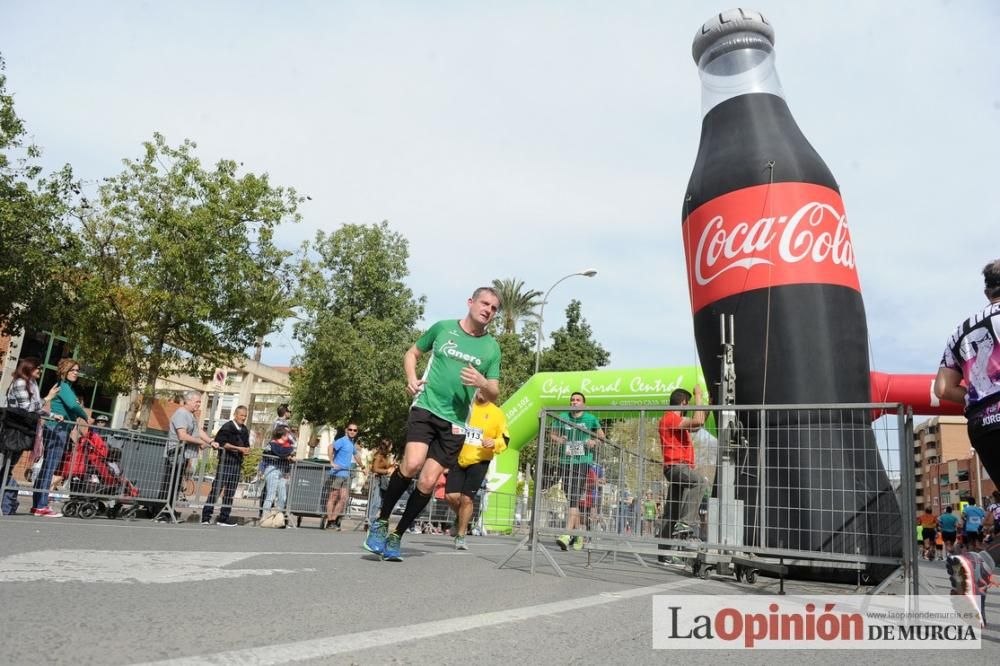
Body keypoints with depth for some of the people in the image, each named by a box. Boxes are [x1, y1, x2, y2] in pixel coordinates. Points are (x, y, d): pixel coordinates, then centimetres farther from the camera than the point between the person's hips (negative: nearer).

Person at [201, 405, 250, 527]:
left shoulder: (245, 430, 17)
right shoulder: (227, 427, -5)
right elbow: (222, 443, -13)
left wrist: (246, 450, 1)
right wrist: (239, 448, -17)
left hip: (237, 462, 7)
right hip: (226, 461, -7)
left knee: (230, 491, 7)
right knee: (217, 488, -9)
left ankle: (224, 517, 10)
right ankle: (206, 516, -5)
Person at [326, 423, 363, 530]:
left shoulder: (353, 443, 18)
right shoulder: (342, 441, -8)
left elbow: (356, 455, 36)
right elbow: (331, 447, -27)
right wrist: (332, 462, -30)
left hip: (346, 474, 8)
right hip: (337, 473, -8)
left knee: (343, 499, 3)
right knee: (333, 497, -2)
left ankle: (334, 520, 8)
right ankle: (330, 521, 1)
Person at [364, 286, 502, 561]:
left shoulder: (491, 347, 8)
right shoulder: (443, 328, 5)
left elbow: (494, 394, 11)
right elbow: (412, 353, 18)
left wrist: (482, 383, -13)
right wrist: (411, 379, -2)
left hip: (455, 421, 2)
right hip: (426, 407, -2)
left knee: (427, 482, -2)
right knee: (412, 463, -24)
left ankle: (396, 536, 16)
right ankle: (381, 522, -2)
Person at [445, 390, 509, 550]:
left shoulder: (497, 413, 1)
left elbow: (505, 440, 4)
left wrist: (494, 443, -16)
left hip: (479, 462, -1)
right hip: (457, 459, 1)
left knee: (466, 499, -3)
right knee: (451, 496, -7)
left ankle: (461, 536, 16)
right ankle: (460, 518, 27)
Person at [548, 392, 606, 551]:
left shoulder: (591, 419, 4)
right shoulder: (562, 417, 8)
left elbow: (602, 436, 14)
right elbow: (551, 435, 14)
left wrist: (595, 442, -7)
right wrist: (557, 439, -7)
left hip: (583, 462, -4)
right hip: (565, 462, 4)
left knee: (575, 498, -15)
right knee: (570, 499, 11)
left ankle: (567, 534, -22)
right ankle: (579, 529, 27)